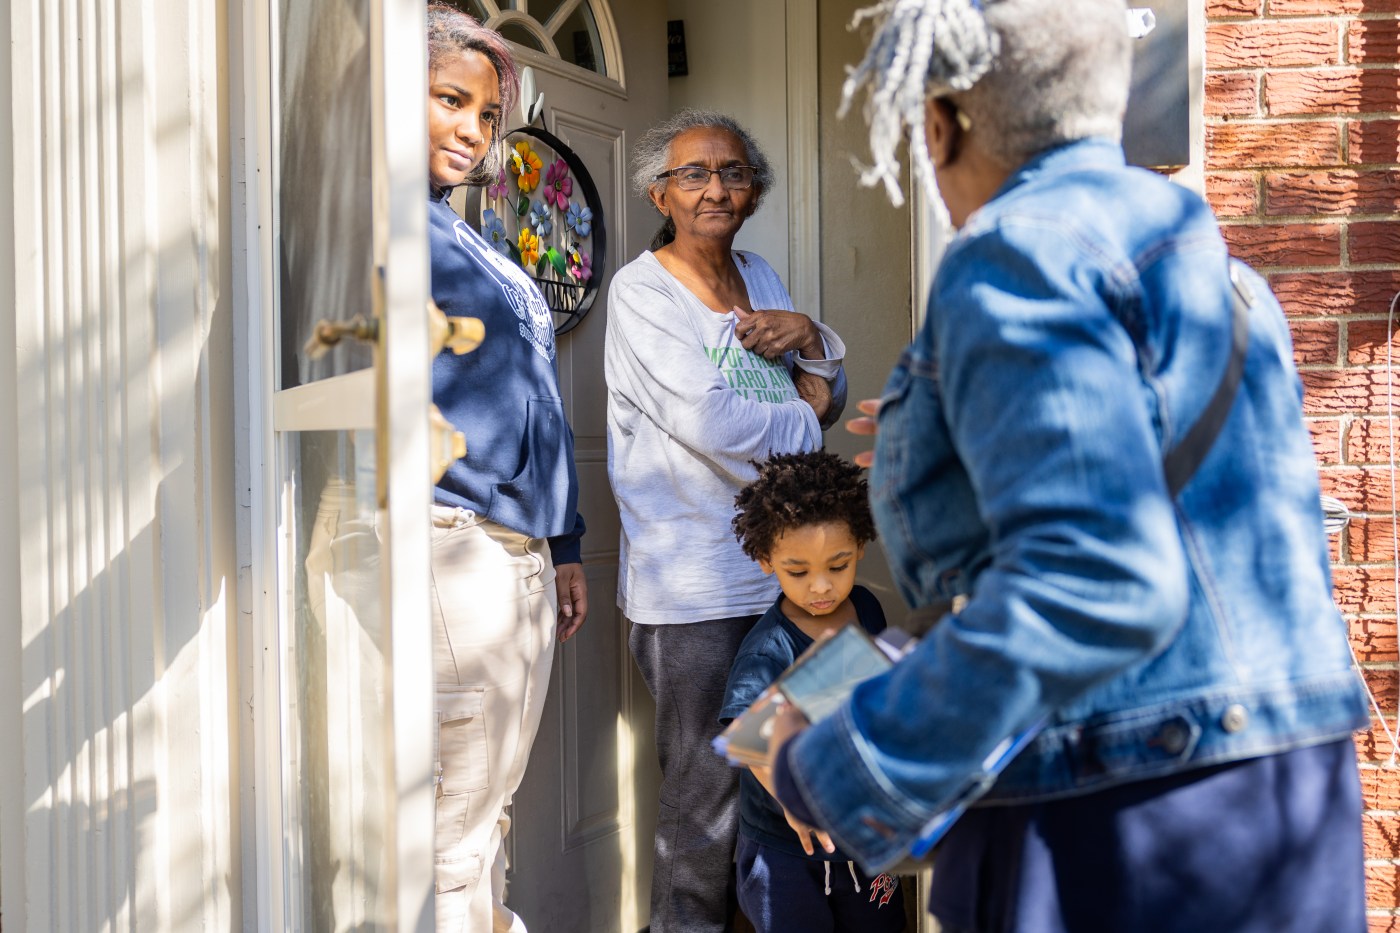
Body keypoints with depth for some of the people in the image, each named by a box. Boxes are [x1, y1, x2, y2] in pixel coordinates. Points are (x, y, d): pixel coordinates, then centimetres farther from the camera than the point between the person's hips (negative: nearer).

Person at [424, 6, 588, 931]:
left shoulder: (470, 242, 22)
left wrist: (566, 544, 25)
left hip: (525, 559, 10)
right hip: (457, 549, -9)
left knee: (490, 818, 15)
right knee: (452, 836, -4)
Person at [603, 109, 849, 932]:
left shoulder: (760, 276, 14)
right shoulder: (641, 291, -7)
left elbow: (828, 401, 17)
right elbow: (707, 423, -19)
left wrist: (808, 337, -3)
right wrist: (802, 417, -3)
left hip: (776, 569, 7)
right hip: (692, 582, -6)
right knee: (708, 793, 0)